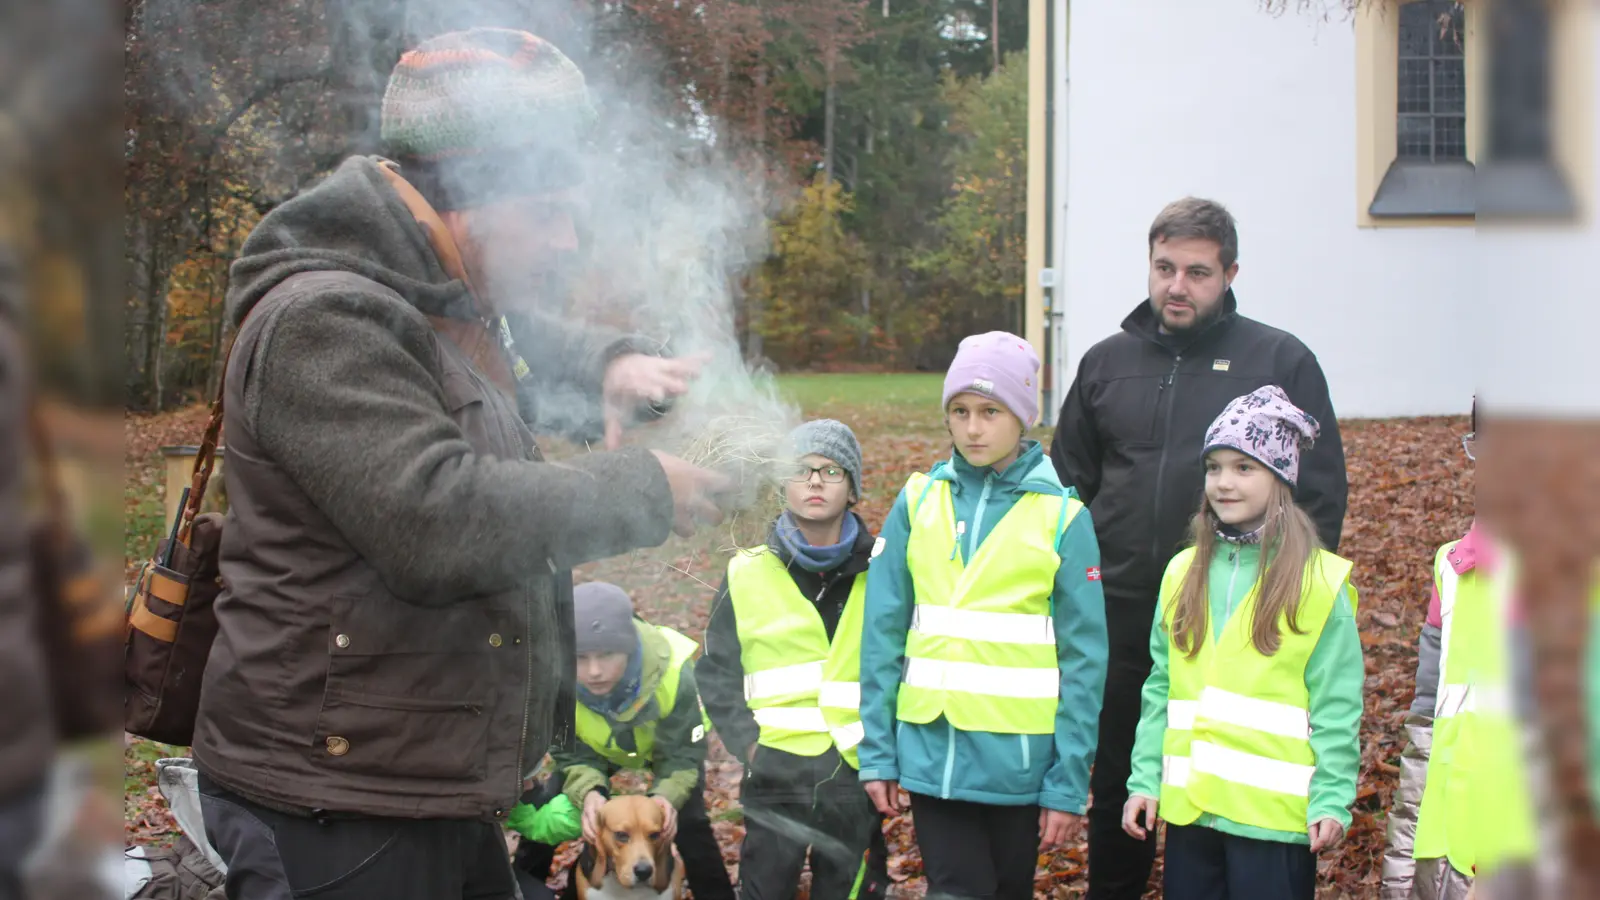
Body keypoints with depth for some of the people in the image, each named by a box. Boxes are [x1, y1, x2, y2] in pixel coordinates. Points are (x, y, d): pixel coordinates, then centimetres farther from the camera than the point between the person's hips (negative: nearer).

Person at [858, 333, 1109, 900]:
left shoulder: (1061, 517, -4)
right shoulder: (918, 502, 2)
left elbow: (1084, 658, -5)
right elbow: (883, 633, 3)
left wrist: (1069, 784, -7)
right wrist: (877, 752, -1)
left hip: (1018, 755, -1)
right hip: (931, 752, 1)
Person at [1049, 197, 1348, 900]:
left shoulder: (1281, 361, -1)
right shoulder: (1107, 362, 9)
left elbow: (1320, 493, 0)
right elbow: (1069, 481, 17)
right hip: (1122, 620, 3)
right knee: (1117, 789, 14)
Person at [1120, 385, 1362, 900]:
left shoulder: (1319, 582, -5)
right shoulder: (1184, 573, 10)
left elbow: (1336, 707, -7)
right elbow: (1161, 689, 11)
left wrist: (1331, 799, -13)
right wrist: (1145, 779, 6)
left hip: (1275, 814, -5)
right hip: (1188, 805, 5)